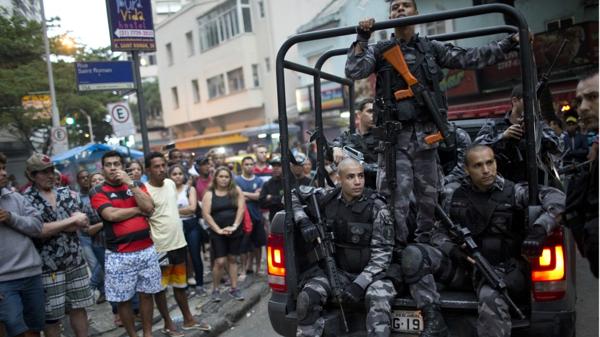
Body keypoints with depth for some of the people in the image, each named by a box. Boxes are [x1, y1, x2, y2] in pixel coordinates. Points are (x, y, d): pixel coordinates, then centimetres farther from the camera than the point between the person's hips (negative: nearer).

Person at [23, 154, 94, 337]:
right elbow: (38, 230, -19)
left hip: (75, 261, 4)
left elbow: (81, 223, -5)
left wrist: (51, 228, -16)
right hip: (48, 266, -4)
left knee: (78, 307, 14)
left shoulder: (68, 193, 6)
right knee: (51, 315, 6)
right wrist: (71, 221, -15)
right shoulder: (26, 200, -7)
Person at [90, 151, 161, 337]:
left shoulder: (137, 184, 8)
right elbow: (112, 215, -17)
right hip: (119, 255, -2)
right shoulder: (98, 192, -1)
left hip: (147, 250, 3)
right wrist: (139, 209, -7)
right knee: (123, 299, 7)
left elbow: (149, 207, -8)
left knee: (146, 294, 12)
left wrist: (130, 183, -12)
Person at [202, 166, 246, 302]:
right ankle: (215, 289, 12)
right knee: (220, 262, -5)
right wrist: (218, 229, -14)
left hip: (235, 231, 2)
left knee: (232, 259, 11)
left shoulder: (236, 191, 3)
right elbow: (206, 214, -6)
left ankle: (234, 288, 20)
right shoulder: (209, 194, 0)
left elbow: (241, 208, -5)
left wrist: (234, 226, -14)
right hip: (217, 233, -2)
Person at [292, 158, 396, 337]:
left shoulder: (377, 207, -13)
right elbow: (293, 194, 9)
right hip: (337, 269, 3)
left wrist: (360, 283, -22)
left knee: (380, 303, -34)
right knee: (306, 299, -23)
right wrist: (303, 221, -9)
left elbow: (382, 252, -12)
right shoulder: (327, 198, -4)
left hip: (371, 273, -2)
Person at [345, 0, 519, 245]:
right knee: (395, 202, -8)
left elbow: (470, 59, 12)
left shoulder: (431, 48, 14)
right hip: (395, 137, -3)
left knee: (429, 199, 10)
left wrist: (509, 43, 9)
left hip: (426, 136, 3)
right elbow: (353, 72, -5)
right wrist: (362, 39, -9)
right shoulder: (379, 51, 8)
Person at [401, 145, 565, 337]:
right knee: (412, 255, -19)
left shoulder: (513, 192, -1)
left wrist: (540, 229, -29)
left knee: (491, 300, -40)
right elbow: (440, 233, 11)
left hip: (500, 267, -4)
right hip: (463, 263, 4)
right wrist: (453, 249, -12)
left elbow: (556, 198, -11)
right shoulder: (457, 197, 9)